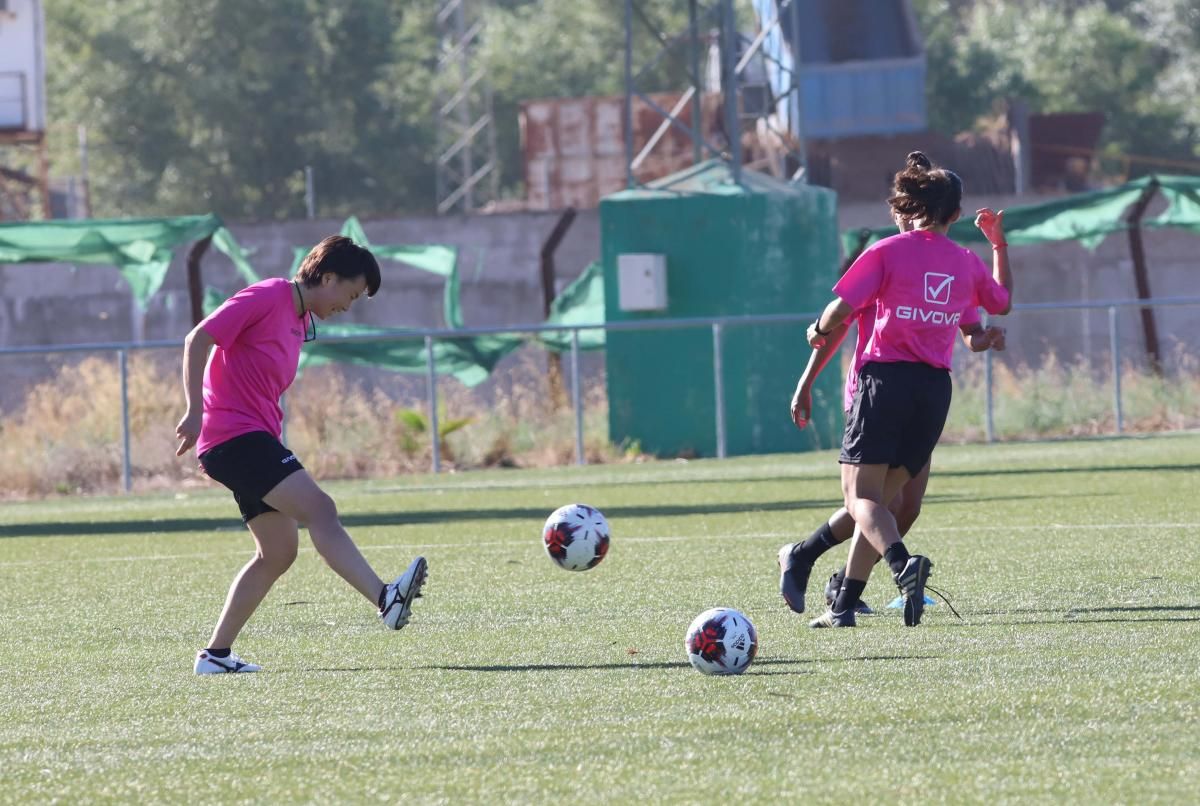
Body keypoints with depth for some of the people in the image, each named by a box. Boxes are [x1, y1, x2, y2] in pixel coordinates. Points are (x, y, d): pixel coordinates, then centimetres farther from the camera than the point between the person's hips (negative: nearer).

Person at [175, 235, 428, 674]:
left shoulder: (301, 320, 18)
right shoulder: (266, 297, -10)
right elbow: (198, 340, -15)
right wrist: (195, 412, -21)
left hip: (257, 437, 10)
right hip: (235, 434, -10)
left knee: (278, 552, 7)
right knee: (319, 508, -23)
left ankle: (216, 653, 10)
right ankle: (386, 600, -37)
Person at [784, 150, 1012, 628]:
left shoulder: (887, 253, -3)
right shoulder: (968, 263, 11)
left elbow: (841, 309, -11)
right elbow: (1002, 302, 31)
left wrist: (819, 332, 11)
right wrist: (999, 244, 42)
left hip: (884, 378, -5)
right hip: (936, 387, 5)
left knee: (861, 496, -6)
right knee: (884, 497, 12)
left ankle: (902, 563, -35)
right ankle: (845, 603, 8)